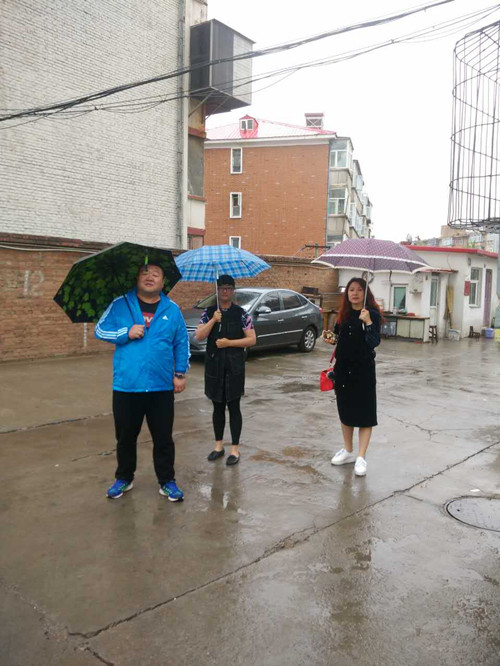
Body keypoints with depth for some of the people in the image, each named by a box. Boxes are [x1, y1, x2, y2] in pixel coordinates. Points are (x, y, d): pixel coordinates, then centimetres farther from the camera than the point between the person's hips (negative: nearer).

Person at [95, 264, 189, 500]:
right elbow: (100, 330, 0)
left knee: (163, 438, 9)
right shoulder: (120, 305, 1)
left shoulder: (172, 309, 4)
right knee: (125, 436, 15)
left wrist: (180, 373, 2)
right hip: (126, 386, 0)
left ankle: (167, 481, 24)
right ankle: (124, 478, 34)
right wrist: (126, 333, -15)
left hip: (161, 387, 0)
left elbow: (182, 343, 7)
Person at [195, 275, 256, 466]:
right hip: (214, 365, 2)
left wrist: (229, 342, -15)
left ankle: (235, 449, 12)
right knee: (218, 407, 12)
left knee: (233, 407, 2)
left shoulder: (241, 313, -2)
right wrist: (213, 320, -18)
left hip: (234, 366, -2)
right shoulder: (208, 312, 5)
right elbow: (199, 336, -6)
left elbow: (252, 339, -5)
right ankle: (219, 445, 25)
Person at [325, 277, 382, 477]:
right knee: (345, 409, 14)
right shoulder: (344, 313, 7)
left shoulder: (373, 314, -9)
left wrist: (368, 322, -30)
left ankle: (361, 458, 5)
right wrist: (331, 339, -2)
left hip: (363, 368, -6)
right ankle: (348, 451, 28)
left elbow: (374, 342, -19)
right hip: (342, 367, 6)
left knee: (364, 412, -1)